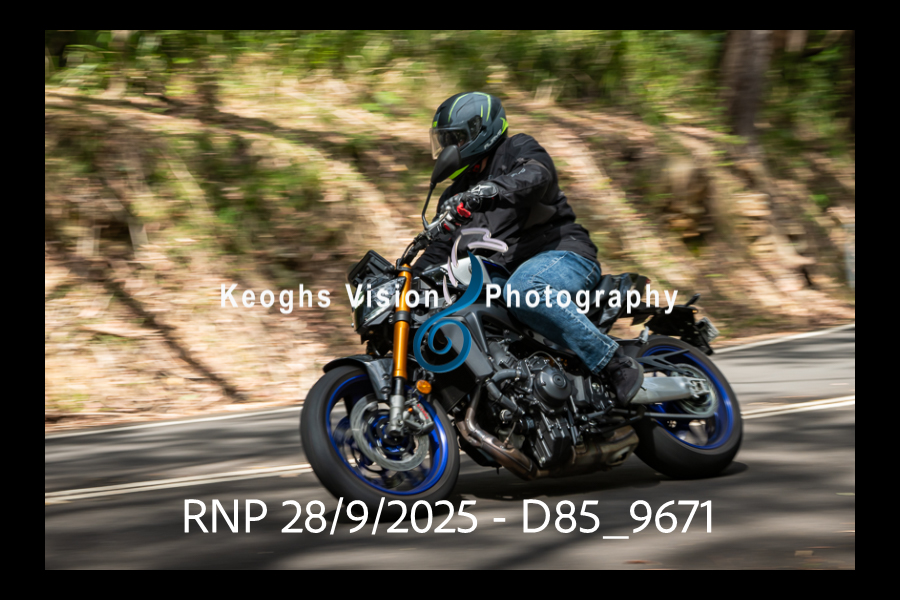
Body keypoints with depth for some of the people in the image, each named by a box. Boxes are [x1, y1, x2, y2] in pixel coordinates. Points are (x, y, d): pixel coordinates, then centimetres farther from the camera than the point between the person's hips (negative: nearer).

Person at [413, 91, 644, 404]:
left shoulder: (518, 150, 0)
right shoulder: (456, 194, 23)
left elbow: (535, 176, -25)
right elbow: (441, 250, 22)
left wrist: (483, 192, -42)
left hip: (563, 253, -8)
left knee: (521, 289, -40)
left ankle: (617, 363, -36)